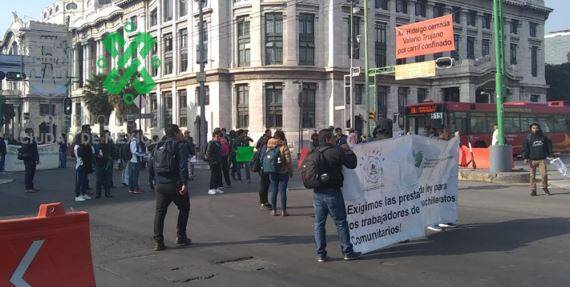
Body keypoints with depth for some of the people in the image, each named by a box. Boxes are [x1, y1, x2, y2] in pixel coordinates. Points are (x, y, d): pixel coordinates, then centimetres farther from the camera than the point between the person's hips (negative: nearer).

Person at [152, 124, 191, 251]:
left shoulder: (158, 146, 15)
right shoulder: (180, 145, -5)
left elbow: (152, 165, 14)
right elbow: (183, 166, -17)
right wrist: (184, 183, -19)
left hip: (160, 185, 5)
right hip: (175, 185, -5)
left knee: (159, 212, 7)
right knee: (184, 209, 14)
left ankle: (158, 241, 3)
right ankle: (181, 237, 16)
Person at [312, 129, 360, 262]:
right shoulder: (337, 151, -11)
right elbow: (352, 164, -7)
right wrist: (348, 150, 9)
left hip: (317, 193, 5)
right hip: (332, 192, -5)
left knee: (319, 224, 9)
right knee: (341, 222, 5)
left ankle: (320, 254, 10)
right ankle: (347, 252, 10)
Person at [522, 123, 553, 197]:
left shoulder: (543, 137, 8)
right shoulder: (528, 138, 2)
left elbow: (549, 145, 20)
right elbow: (525, 148, -1)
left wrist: (550, 153, 17)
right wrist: (525, 158, -9)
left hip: (542, 159, 1)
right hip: (532, 160, -1)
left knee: (544, 174, -9)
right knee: (532, 176, 2)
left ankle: (545, 187, 14)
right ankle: (533, 190, 10)